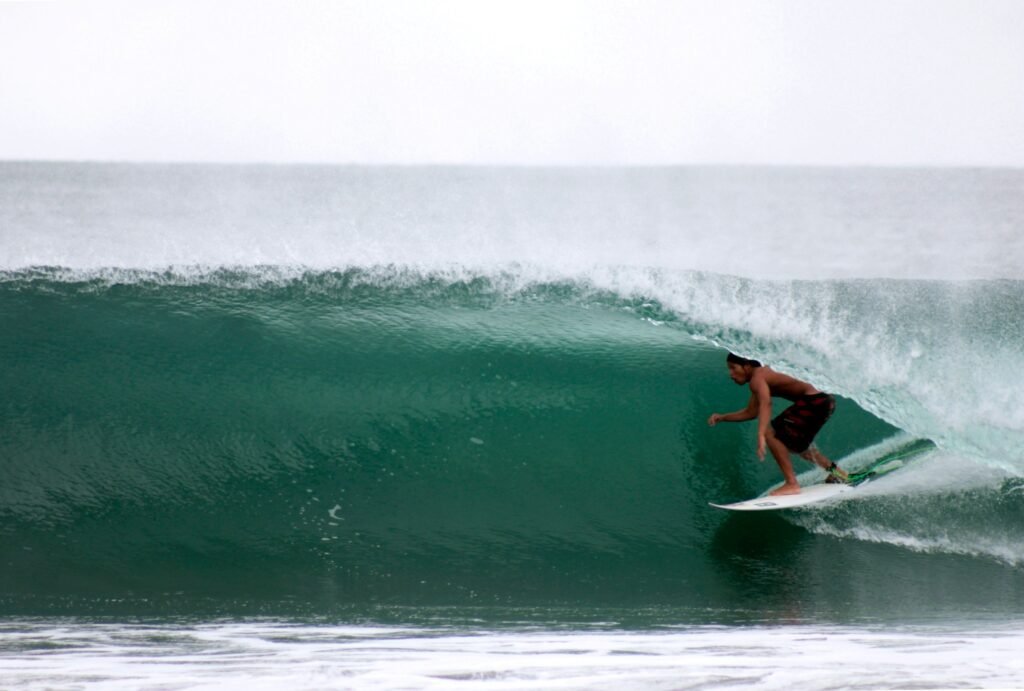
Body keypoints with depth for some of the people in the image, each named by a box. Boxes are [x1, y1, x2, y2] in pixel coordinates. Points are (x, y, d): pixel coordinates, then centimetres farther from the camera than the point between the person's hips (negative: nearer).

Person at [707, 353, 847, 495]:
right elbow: (750, 413, 26)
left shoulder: (757, 378, -14)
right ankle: (835, 471, 37)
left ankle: (792, 484, -15)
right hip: (821, 402, 11)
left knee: (770, 433, -14)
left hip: (815, 402, -11)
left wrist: (761, 435, -45)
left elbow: (765, 403, -34)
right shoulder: (761, 375, 16)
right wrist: (722, 417, 18)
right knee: (789, 442, 28)